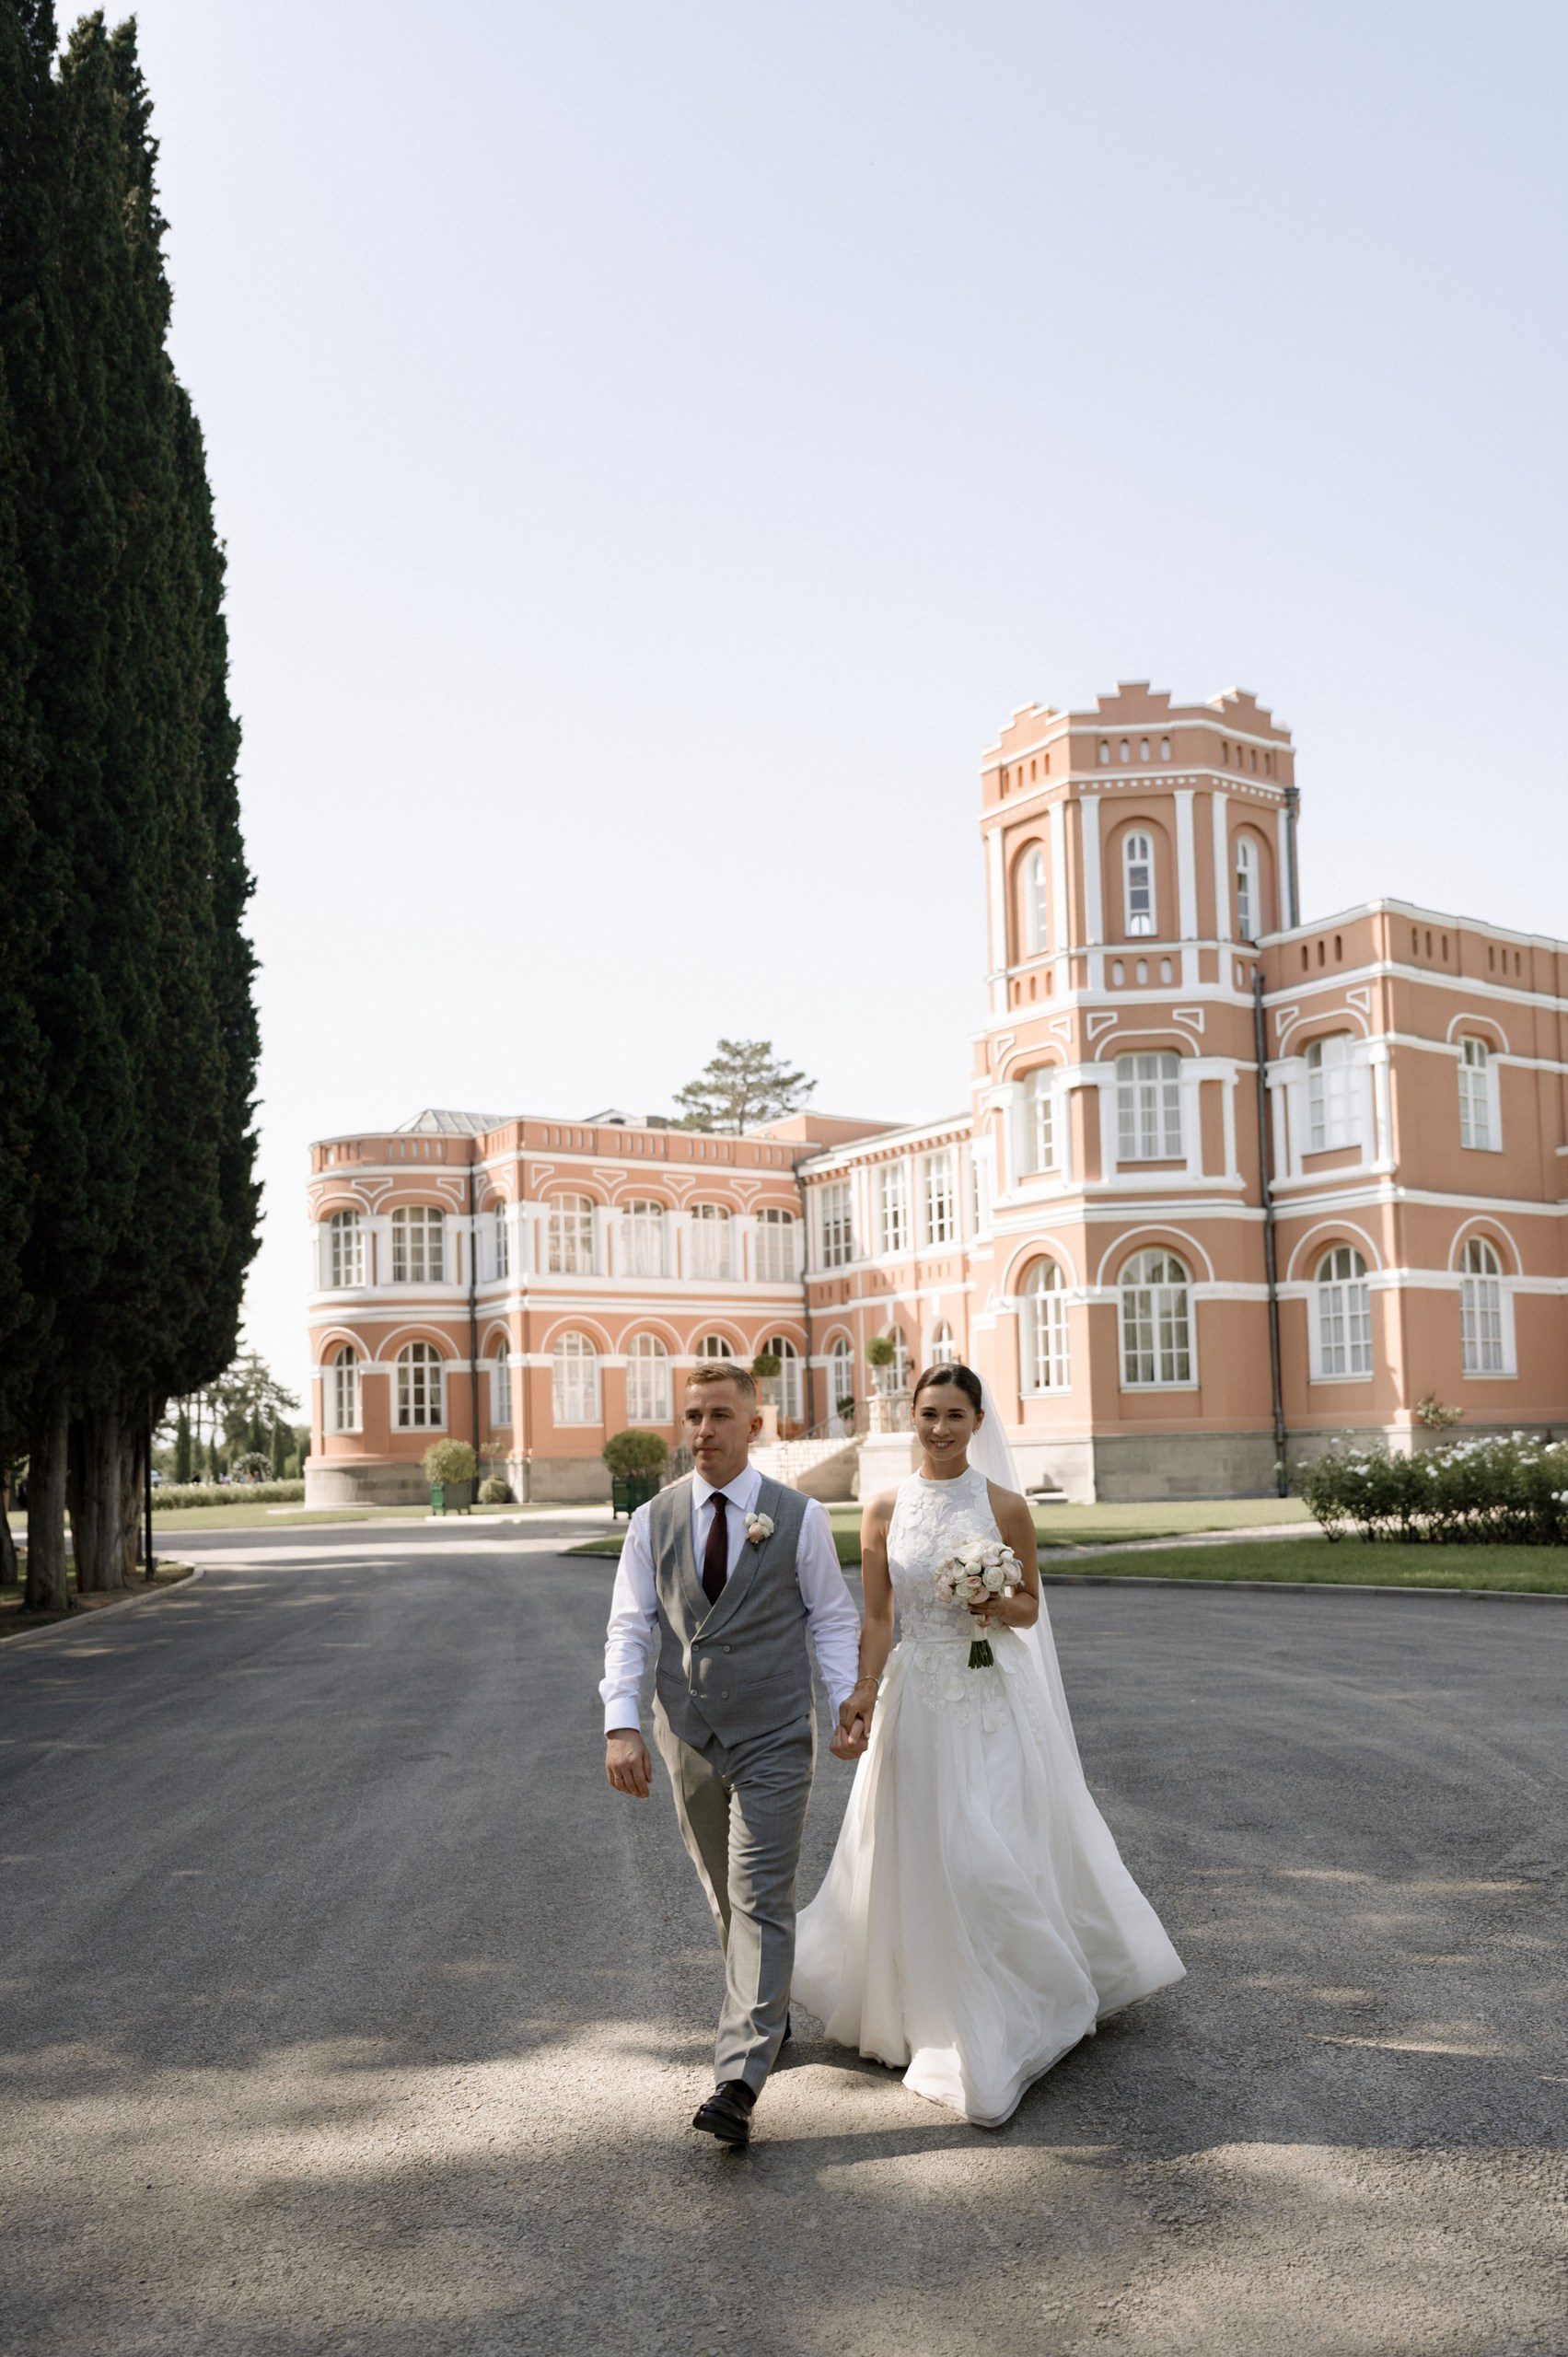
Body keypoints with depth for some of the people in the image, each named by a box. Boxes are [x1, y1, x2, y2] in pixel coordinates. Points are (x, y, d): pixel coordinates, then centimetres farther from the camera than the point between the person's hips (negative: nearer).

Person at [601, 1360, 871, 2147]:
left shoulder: (799, 1517, -4)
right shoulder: (653, 1521, 1)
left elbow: (833, 1618, 2)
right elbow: (629, 1630, -1)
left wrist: (851, 1697, -13)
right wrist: (621, 1724, -13)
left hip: (774, 1738, -3)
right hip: (688, 1737, 3)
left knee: (760, 1901, -8)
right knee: (724, 1896, 17)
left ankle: (738, 2082, -10)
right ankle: (770, 2013, 39)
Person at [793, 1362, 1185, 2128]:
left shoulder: (1005, 1508, -3)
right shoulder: (885, 1511, 1)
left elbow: (1029, 1609, 6)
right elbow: (877, 1619, 2)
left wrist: (1003, 1609, -16)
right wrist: (862, 1703, -6)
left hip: (993, 1704, -2)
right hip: (915, 1704, 2)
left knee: (994, 1859, -5)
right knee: (921, 1865, 8)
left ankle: (1001, 2034, 14)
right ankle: (939, 2021, 29)